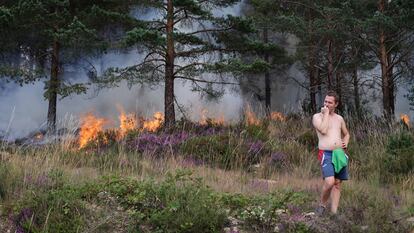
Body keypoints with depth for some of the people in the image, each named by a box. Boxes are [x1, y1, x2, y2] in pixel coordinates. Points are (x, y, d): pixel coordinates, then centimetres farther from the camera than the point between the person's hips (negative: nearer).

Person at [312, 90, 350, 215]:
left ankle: (334, 213, 6)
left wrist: (346, 143, 10)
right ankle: (322, 205, 3)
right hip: (326, 154, -5)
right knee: (329, 182, -21)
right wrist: (326, 114, -7)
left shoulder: (339, 118, 17)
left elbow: (346, 134, 31)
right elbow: (323, 130, -16)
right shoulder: (317, 117, 3)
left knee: (337, 184, 2)